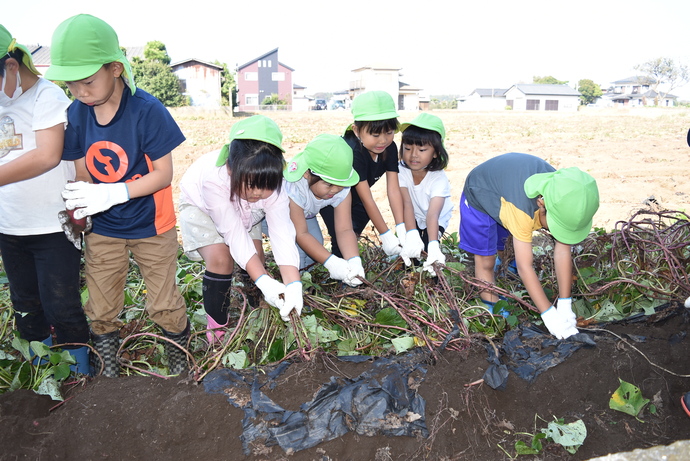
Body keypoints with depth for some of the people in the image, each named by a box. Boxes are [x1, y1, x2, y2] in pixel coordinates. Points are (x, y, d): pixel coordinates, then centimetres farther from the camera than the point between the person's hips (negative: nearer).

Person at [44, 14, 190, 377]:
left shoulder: (147, 111, -21)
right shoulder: (77, 113, -6)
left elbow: (163, 174, -19)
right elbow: (82, 173, 2)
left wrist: (113, 193, -27)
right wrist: (76, 217, -7)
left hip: (150, 227, -4)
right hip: (102, 229, 4)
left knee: (164, 304, 8)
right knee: (101, 309, 13)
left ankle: (179, 356, 32)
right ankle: (108, 372, 32)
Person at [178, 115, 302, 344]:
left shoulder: (271, 183, -35)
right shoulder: (213, 179, -44)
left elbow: (283, 234, -40)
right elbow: (235, 235, -41)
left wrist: (293, 285, -53)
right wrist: (265, 282, -47)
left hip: (243, 209, 4)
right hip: (200, 204, -3)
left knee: (255, 259, -8)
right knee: (220, 258, -23)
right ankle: (217, 326, -3)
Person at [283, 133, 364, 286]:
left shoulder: (342, 190, -26)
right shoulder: (293, 189, -44)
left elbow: (344, 229, -28)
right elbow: (300, 234, -38)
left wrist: (354, 261, -46)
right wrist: (331, 262, -47)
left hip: (306, 215, 6)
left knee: (315, 246, -12)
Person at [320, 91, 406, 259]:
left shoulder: (390, 148, -19)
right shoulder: (353, 152, -38)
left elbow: (393, 189, -21)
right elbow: (367, 200, -36)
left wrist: (401, 229, -29)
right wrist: (386, 235, -33)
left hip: (352, 194, 7)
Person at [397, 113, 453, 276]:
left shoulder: (439, 179, -31)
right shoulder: (402, 170, -25)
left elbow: (433, 214, -43)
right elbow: (407, 204, -35)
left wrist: (433, 246, -58)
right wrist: (411, 235, -51)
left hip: (436, 222, -2)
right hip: (412, 220, 2)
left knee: (426, 243, -21)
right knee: (411, 247, -16)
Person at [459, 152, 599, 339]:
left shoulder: (564, 200, -28)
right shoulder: (521, 209, -46)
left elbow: (563, 252, -25)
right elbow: (525, 267, -42)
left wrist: (565, 306, -24)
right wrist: (549, 315, -40)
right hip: (480, 196, -5)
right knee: (485, 261, -8)